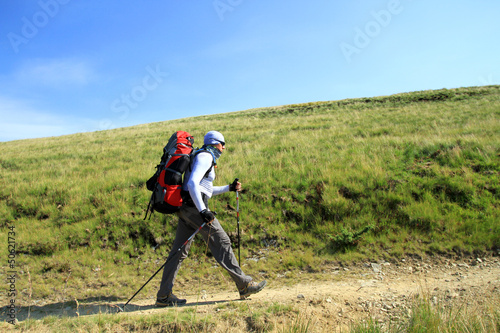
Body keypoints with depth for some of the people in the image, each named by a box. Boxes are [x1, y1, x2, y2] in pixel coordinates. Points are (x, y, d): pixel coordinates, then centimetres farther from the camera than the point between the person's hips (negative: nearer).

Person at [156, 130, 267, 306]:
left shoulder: (205, 157, 25)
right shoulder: (205, 157, -6)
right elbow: (192, 183, -21)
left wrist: (229, 188, 27)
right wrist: (203, 210, -27)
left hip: (186, 207, 10)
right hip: (194, 206, -10)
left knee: (179, 251, 9)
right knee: (221, 242, -6)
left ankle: (164, 296, 15)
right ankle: (244, 285, 1)